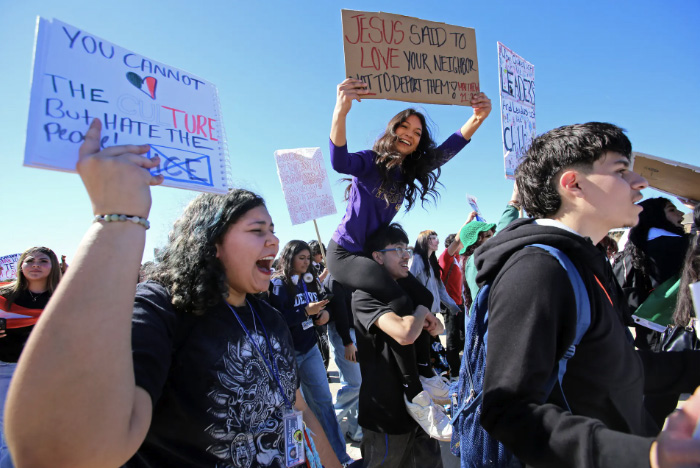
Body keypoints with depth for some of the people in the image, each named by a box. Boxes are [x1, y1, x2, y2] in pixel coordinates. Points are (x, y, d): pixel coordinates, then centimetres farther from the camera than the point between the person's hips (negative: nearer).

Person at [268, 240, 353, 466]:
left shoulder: (311, 281, 4)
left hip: (310, 348, 5)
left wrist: (324, 313, -7)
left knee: (323, 400, 10)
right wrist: (306, 312, -27)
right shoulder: (277, 284, -13)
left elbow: (324, 304, 15)